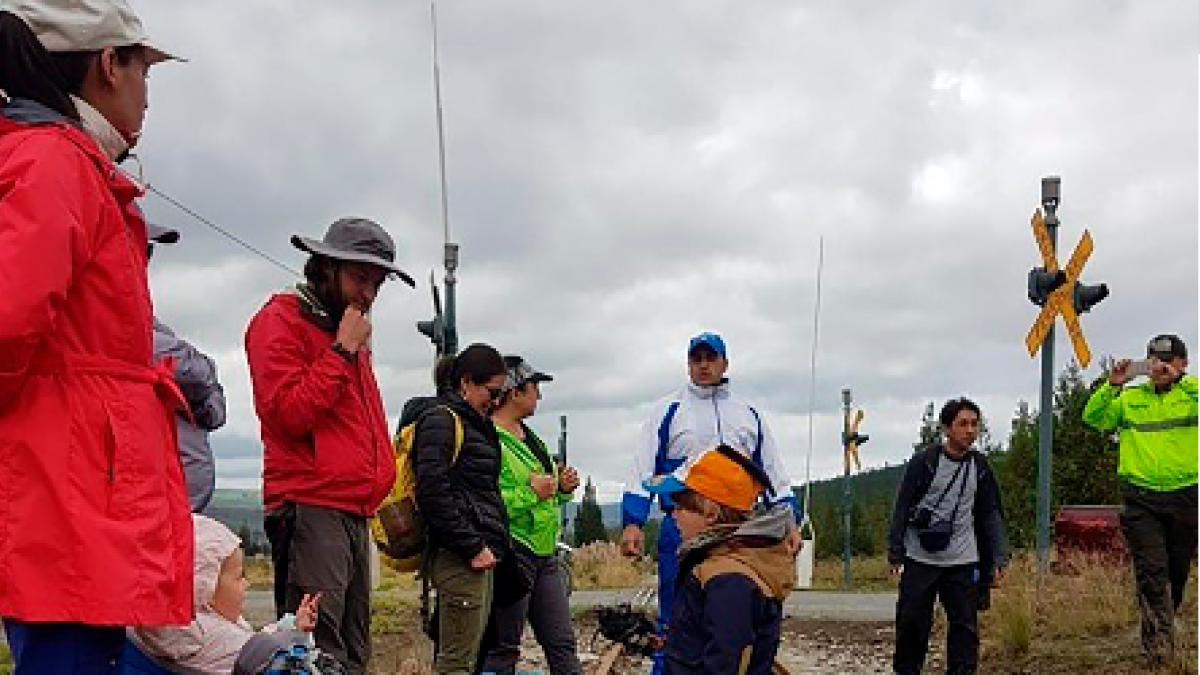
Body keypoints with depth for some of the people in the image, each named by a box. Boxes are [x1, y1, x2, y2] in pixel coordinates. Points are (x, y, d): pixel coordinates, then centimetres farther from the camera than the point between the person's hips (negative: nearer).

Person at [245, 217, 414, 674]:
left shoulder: (349, 331, 24)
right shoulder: (281, 320, -2)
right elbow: (288, 413, -14)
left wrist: (386, 488, 18)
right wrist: (343, 352, -12)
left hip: (354, 514, 9)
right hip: (309, 510, -9)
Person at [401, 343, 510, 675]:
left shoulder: (473, 422, 21)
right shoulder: (441, 419, -9)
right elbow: (433, 493, -18)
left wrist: (490, 546, 15)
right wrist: (473, 547, -18)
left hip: (478, 553, 10)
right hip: (459, 558, -10)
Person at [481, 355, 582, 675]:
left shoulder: (529, 437, 19)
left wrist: (562, 487, 9)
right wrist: (531, 492, -21)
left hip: (545, 552, 9)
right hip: (511, 552, -9)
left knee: (562, 643, 10)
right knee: (504, 648, -1)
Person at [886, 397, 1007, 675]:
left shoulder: (980, 467, 6)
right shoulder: (924, 462, -6)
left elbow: (992, 516, 11)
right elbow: (902, 509, -4)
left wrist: (998, 558, 4)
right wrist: (896, 553, -8)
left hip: (963, 562, 3)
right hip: (920, 559, -3)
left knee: (965, 626, 0)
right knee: (912, 624, 3)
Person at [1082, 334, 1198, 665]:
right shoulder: (1131, 398, 8)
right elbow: (1092, 417, 5)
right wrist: (1111, 385, -8)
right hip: (1141, 498, 0)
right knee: (1151, 572, -9)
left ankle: (1161, 629, 33)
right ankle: (1158, 645, -10)